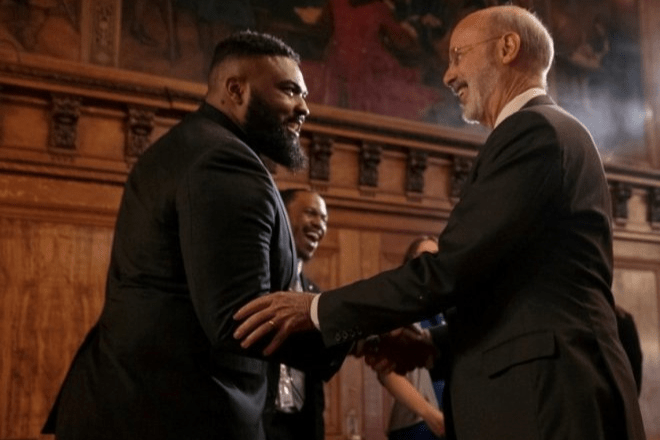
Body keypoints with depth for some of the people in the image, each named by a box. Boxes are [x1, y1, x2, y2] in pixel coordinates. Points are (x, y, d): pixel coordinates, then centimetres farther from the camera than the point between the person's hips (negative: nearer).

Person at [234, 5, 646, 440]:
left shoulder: (534, 131, -11)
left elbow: (449, 269, -19)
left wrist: (318, 309, -11)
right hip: (544, 390, 9)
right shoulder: (547, 132, 20)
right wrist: (433, 345, 11)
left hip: (549, 397, -9)